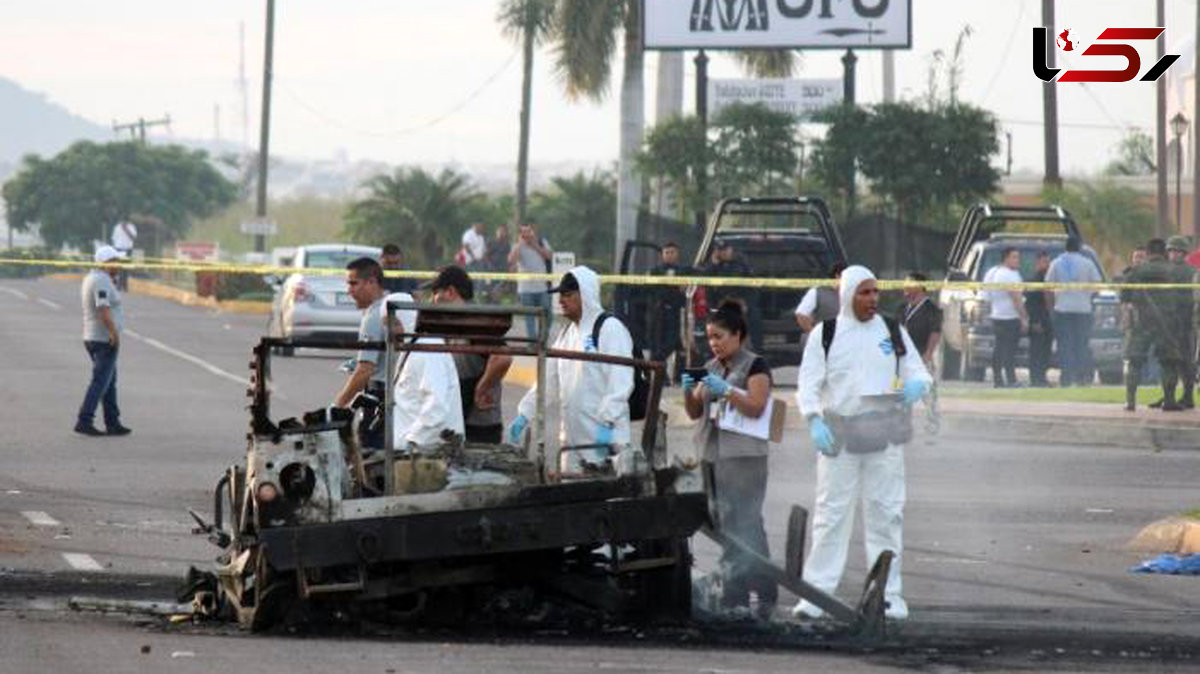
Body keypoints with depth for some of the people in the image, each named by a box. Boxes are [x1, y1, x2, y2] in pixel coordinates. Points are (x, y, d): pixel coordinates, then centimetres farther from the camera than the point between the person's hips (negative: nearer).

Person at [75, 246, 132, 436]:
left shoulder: (90, 278, 12)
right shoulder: (103, 281, -18)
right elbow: (104, 311, -28)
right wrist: (115, 334, -24)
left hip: (92, 339, 10)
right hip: (105, 340, -10)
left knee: (110, 383, 15)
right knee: (100, 383, -8)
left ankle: (113, 423, 17)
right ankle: (84, 422, -12)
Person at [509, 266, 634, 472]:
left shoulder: (610, 329, -10)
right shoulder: (567, 333, 17)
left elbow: (620, 383, -18)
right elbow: (549, 379, 20)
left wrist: (606, 422, -25)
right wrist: (524, 414, 13)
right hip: (572, 436, 9)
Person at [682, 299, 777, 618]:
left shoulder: (755, 366, -3)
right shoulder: (712, 367, 17)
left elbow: (756, 407, -13)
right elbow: (694, 412, 16)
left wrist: (726, 391, -22)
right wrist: (689, 391, -3)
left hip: (743, 457, -7)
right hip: (712, 456, 7)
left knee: (742, 524, -10)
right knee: (723, 524, 6)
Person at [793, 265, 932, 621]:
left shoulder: (893, 332, 8)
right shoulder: (825, 334, 3)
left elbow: (917, 372, 10)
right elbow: (808, 384, 0)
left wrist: (917, 385, -14)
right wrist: (815, 421, -16)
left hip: (885, 434, 2)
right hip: (838, 435, -1)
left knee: (885, 512, 3)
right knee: (831, 513, -2)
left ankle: (888, 593, 9)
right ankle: (816, 592, 0)